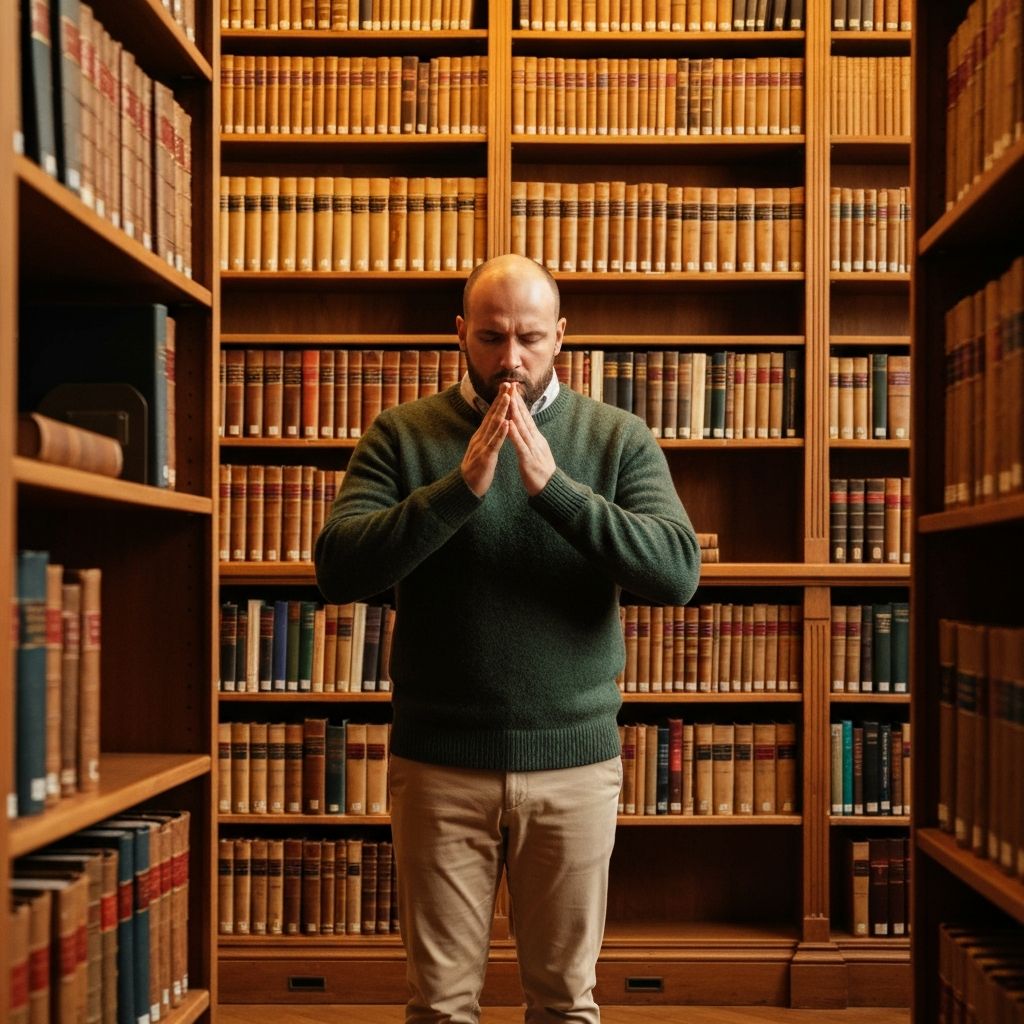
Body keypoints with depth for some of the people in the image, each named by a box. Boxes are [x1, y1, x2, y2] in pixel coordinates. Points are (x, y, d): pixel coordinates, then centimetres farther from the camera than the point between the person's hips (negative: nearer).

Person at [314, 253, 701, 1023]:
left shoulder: (619, 439, 1)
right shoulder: (402, 436, 0)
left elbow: (678, 573, -12)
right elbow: (338, 570, -12)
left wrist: (553, 486, -22)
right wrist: (460, 487, -22)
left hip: (575, 762, 1)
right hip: (439, 764, 0)